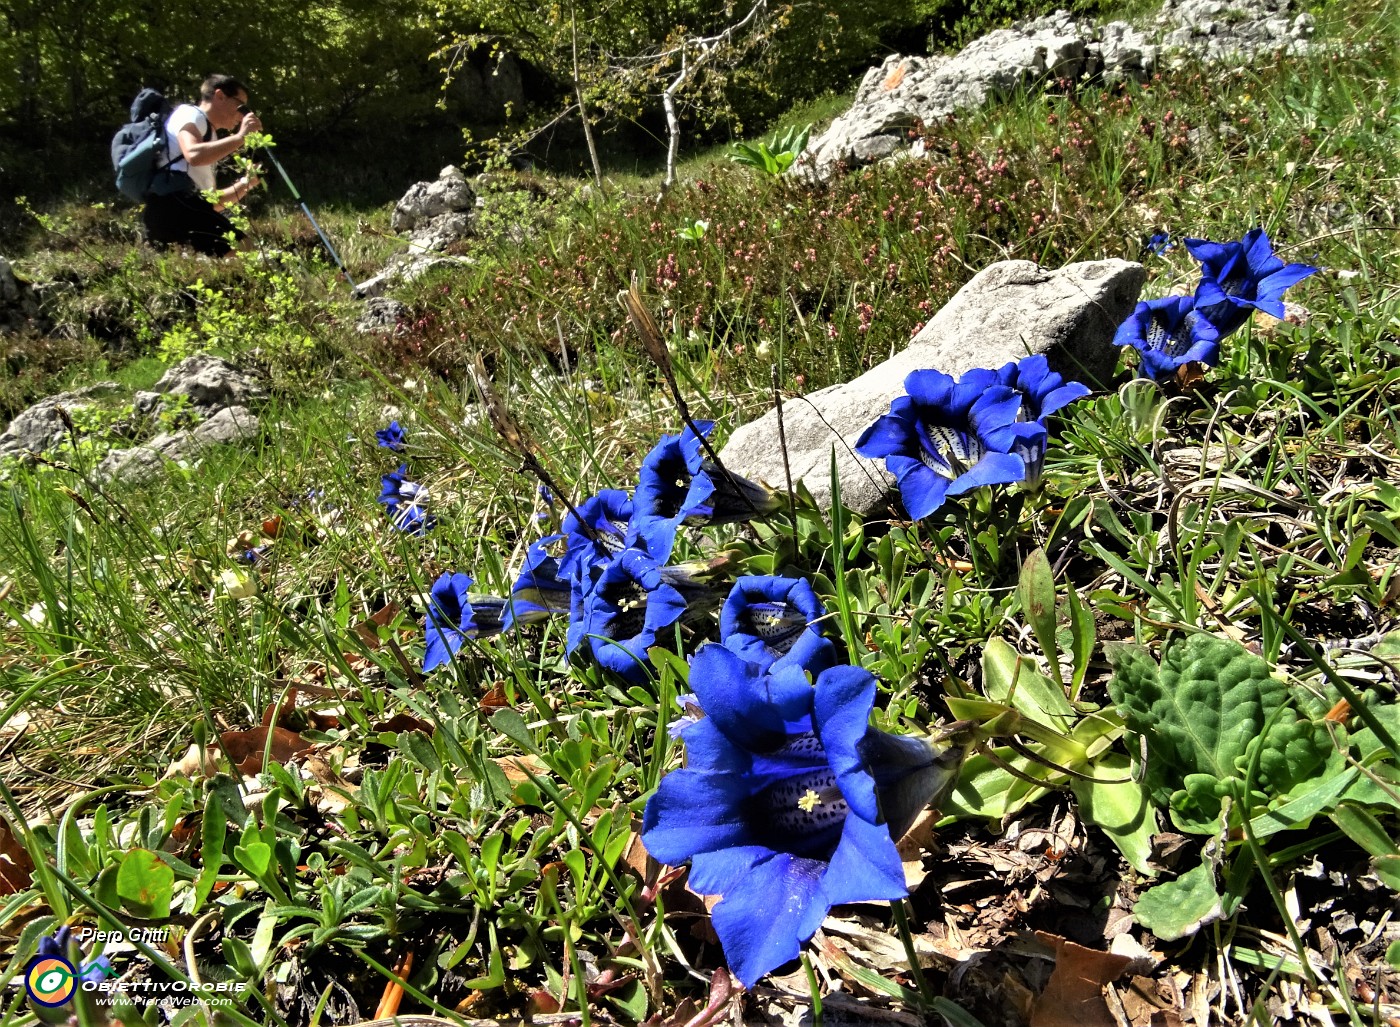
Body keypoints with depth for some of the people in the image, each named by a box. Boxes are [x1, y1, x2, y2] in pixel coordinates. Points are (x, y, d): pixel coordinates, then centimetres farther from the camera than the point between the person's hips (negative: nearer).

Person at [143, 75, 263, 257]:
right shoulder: (190, 113, 9)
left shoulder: (206, 134, 35)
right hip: (172, 202, -11)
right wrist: (240, 137, -12)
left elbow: (210, 203, 33)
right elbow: (194, 155, -17)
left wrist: (244, 184, 25)